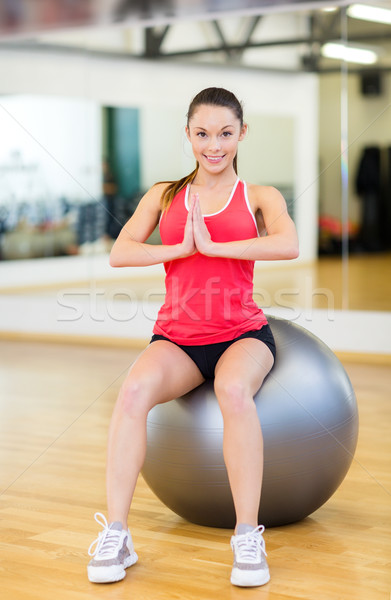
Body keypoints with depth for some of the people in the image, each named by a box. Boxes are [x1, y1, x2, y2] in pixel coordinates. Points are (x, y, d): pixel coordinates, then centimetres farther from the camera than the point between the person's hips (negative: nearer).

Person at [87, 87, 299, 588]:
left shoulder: (260, 198, 8)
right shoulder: (164, 195, 14)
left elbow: (288, 246, -14)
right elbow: (119, 253, 0)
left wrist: (211, 245, -15)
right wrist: (181, 247, -12)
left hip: (242, 333, -1)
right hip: (177, 337, 2)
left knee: (234, 390, -37)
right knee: (134, 390, -32)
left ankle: (248, 538, -29)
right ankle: (115, 535, -26)